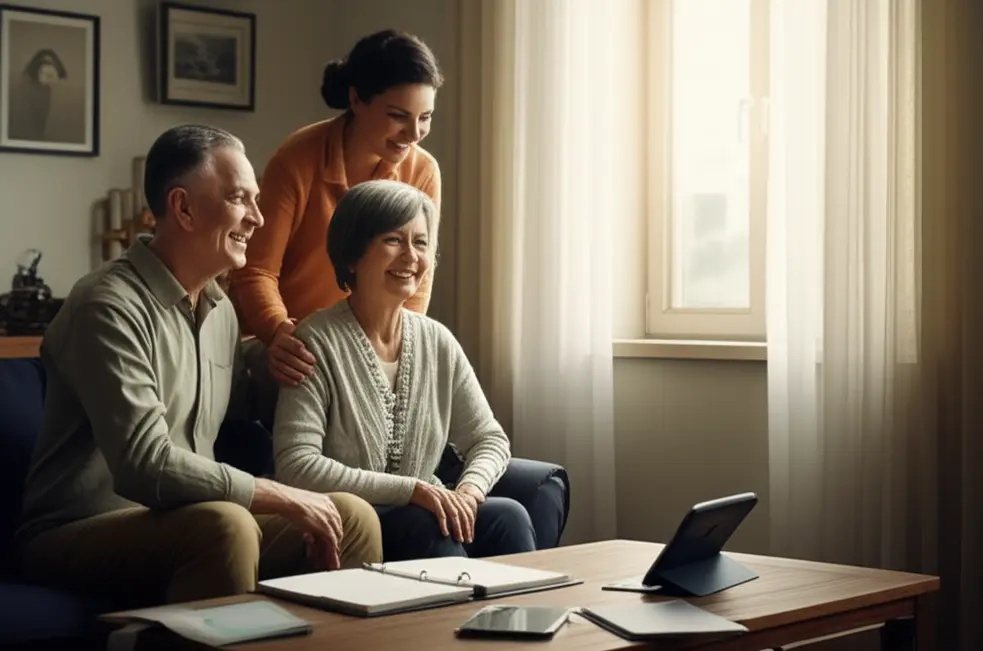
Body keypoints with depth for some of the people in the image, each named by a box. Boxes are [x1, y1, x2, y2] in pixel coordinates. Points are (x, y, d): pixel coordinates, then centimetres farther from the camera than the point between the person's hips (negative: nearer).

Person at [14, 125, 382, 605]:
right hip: (81, 532, -8)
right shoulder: (110, 308, -17)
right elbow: (145, 465, -25)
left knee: (353, 517, -4)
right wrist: (284, 498, -20)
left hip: (180, 520, 8)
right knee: (225, 525, -34)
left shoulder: (220, 308, 12)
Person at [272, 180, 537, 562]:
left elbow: (489, 439, 13)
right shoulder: (317, 343, -10)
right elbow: (296, 466, -19)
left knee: (508, 516, -22)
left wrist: (469, 490, -11)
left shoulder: (437, 343, 8)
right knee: (427, 526, -33)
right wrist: (411, 489, -23)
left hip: (423, 518, 5)